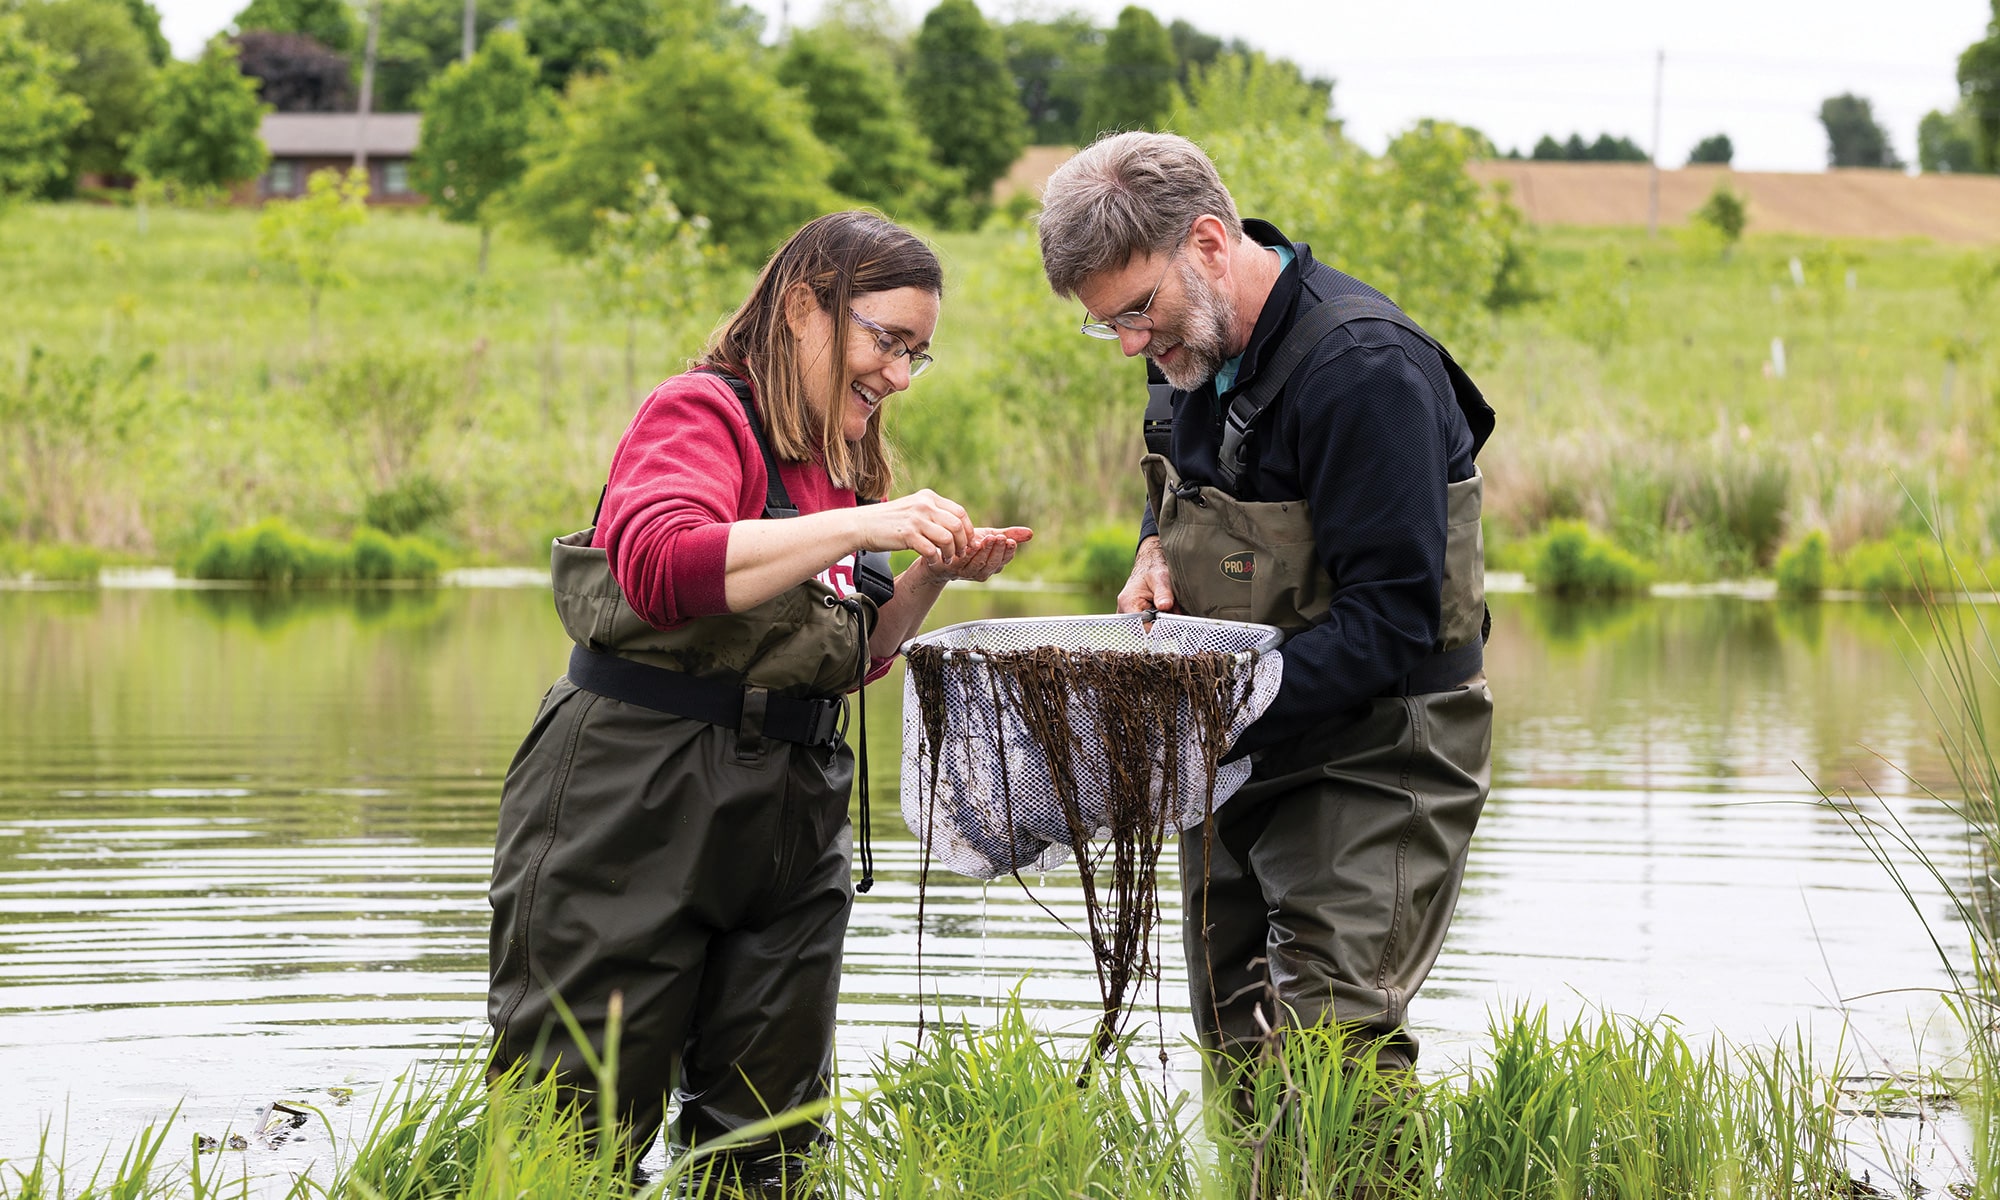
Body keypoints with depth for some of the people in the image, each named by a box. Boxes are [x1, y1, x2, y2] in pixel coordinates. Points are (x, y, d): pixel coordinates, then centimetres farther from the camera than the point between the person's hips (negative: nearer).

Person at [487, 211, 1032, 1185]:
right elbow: (662, 567, -28)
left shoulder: (839, 462, 16)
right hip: (635, 807, -8)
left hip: (792, 809, 8)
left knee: (764, 1142, 9)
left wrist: (933, 576, 4)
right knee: (581, 1133, -4)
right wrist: (859, 527, -30)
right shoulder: (701, 414, -8)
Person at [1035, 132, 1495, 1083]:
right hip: (1236, 756, 8)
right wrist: (1157, 552, 3)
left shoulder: (1366, 369, -23)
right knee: (1239, 1050, 9)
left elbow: (1393, 619, -25)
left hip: (1371, 763, -8)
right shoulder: (1191, 343, 5)